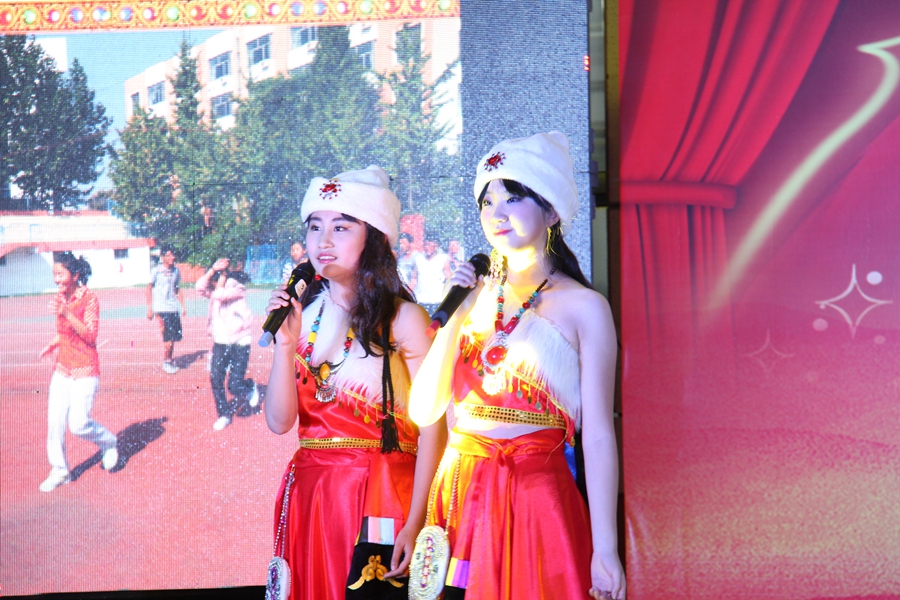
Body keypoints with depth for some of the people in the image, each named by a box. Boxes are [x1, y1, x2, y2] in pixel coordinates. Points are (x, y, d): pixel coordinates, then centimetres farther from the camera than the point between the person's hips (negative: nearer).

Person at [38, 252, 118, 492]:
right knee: (54, 421, 2)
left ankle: (109, 443, 19)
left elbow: (90, 334, -19)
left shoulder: (89, 299, -13)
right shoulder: (59, 299, 8)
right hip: (62, 369, 6)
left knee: (79, 423, -10)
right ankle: (59, 470, 15)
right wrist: (52, 345, 3)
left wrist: (67, 313, -28)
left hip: (84, 372, -6)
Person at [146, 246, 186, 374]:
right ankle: (166, 362, 5)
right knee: (168, 337, -10)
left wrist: (183, 305, 13)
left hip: (174, 308, 5)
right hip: (162, 309, -5)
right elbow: (149, 288, 0)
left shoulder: (176, 271, 10)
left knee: (174, 336, 5)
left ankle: (170, 360, 19)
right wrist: (149, 308, -3)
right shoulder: (156, 271, -5)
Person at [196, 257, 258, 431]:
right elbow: (200, 288, -15)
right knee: (215, 379, -4)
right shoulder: (215, 290, 5)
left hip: (239, 343, -6)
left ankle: (250, 387, 27)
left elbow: (219, 294, -27)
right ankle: (224, 415, 13)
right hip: (220, 343, 6)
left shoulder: (237, 288, -11)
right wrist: (212, 270, -19)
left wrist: (222, 276, -14)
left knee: (235, 386, -8)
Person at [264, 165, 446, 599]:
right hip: (309, 494, 4)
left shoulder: (401, 317, -7)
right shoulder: (303, 317, 7)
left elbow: (433, 425, -12)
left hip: (378, 496, -4)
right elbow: (279, 421, 1)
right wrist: (284, 344, -12)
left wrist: (414, 522, -17)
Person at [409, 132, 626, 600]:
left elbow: (598, 436, -7)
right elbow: (423, 412, 3)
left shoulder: (582, 307, -3)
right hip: (460, 493, 4)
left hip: (535, 498, -4)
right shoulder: (475, 299, 11)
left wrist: (605, 550, -13)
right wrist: (454, 319, -5)